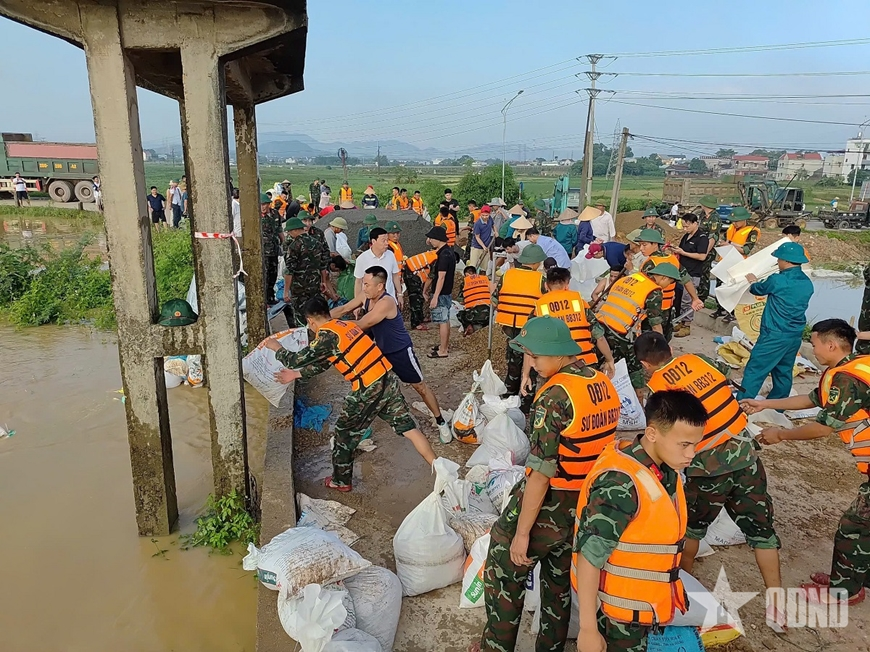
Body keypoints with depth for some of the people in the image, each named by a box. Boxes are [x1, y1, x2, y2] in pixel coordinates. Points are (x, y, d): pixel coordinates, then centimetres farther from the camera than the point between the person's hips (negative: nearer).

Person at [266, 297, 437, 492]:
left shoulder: (327, 335, -11)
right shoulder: (345, 325, 15)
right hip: (388, 379, 8)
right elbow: (324, 364, 22)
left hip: (368, 390, -8)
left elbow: (298, 360, -7)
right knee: (408, 428, 11)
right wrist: (296, 374, 26)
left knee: (344, 433, 14)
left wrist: (277, 348, 12)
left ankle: (341, 481, 31)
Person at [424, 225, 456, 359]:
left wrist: (435, 297, -22)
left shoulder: (444, 255, -21)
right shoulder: (448, 251, 10)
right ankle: (445, 345, 30)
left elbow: (441, 277, -24)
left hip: (441, 294, -10)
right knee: (445, 319, 18)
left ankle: (442, 350, 6)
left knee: (442, 321, -2)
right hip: (447, 292, 10)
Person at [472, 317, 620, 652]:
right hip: (586, 506, 8)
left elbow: (541, 473, -25)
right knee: (560, 579, 24)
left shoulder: (555, 396, -26)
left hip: (548, 504, -7)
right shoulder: (604, 384, -2)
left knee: (503, 571, 13)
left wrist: (522, 532, -18)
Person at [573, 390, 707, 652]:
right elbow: (588, 557, -26)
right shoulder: (620, 483, -30)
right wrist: (588, 628, -22)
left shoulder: (666, 469, -4)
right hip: (617, 611, -7)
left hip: (646, 605, 8)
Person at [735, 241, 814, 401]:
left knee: (754, 370, -1)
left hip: (775, 335, -7)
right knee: (784, 372, 16)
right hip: (796, 336, 7)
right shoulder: (807, 283, 4)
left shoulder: (777, 280, -16)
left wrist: (752, 281, 26)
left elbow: (758, 290, 3)